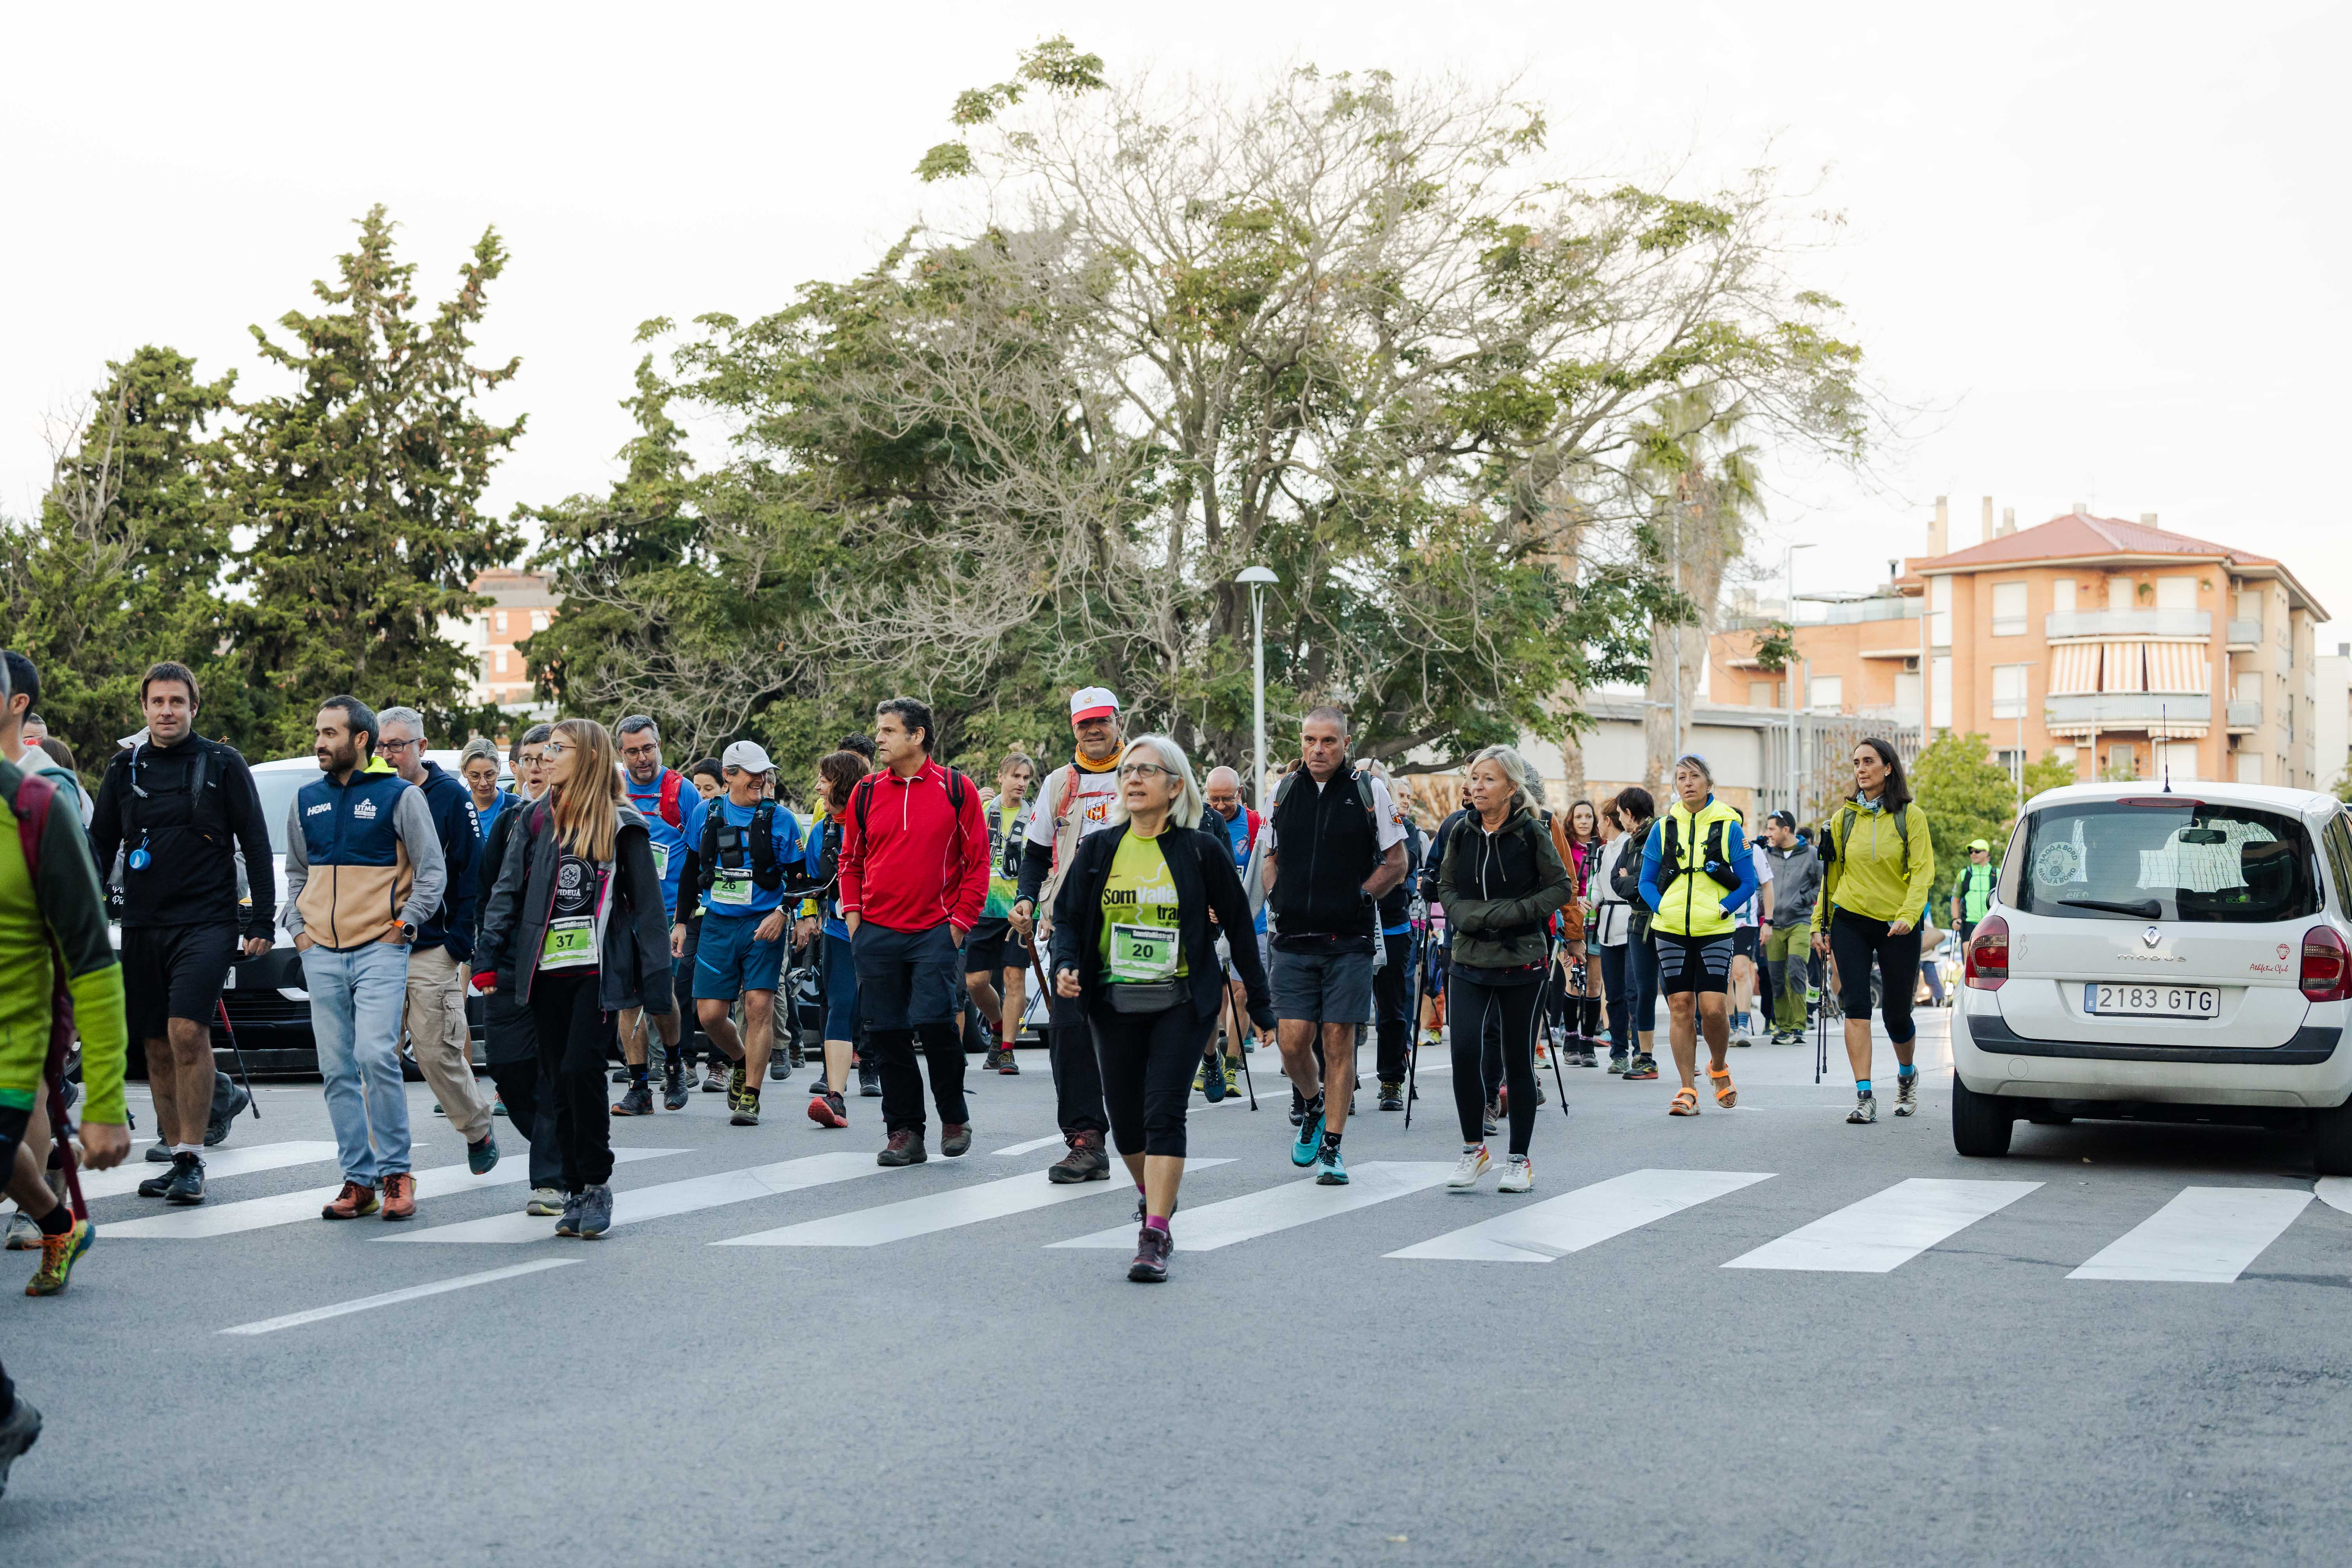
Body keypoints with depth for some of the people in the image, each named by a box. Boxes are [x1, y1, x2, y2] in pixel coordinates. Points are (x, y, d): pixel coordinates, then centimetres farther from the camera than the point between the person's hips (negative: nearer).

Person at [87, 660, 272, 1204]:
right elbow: (100, 845, 17)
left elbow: (256, 846, 2)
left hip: (207, 921, -4)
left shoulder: (223, 765, 2)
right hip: (142, 927, 5)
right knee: (158, 1047, 7)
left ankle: (192, 1160, -13)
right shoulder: (125, 769, 12)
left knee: (188, 1032, -19)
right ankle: (176, 1158, 16)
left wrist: (261, 921, -3)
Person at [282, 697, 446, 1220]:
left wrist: (402, 926, -7)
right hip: (322, 955, 5)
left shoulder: (400, 795, -1)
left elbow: (433, 870, -1)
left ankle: (395, 1172, -6)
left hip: (380, 950, -5)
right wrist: (298, 928, 11)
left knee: (376, 1056, -17)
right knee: (337, 1071, 4)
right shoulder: (306, 800, 13)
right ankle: (358, 1180, 9)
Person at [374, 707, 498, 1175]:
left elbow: (472, 873, -3)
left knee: (438, 1052, -2)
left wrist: (461, 940, -8)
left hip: (431, 953, -4)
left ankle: (478, 1131, 20)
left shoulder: (450, 797, -1)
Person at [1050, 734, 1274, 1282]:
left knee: (1165, 1113, -13)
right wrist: (1066, 966, -12)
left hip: (1182, 1002, -3)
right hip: (1114, 1004, 3)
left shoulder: (1202, 850, -2)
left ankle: (1155, 1236, -13)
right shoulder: (1098, 849, 4)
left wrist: (1260, 1004, 7)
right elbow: (1068, 916, 9)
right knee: (1125, 1117, 11)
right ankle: (1151, 1193, 40)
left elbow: (1238, 924, 4)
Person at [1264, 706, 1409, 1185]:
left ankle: (1331, 1148, 6)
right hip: (1294, 939, 2)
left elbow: (1397, 863, 4)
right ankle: (1312, 1107, 27)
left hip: (1349, 939, -2)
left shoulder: (1369, 791, 1)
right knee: (1293, 1040, -3)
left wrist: (1359, 898, -8)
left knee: (1339, 1039, -2)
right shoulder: (1284, 791, 10)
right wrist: (1276, 897, 4)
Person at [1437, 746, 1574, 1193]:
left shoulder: (1532, 834, -6)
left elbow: (1562, 888, -4)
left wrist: (1510, 914, -13)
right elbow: (1446, 886, 15)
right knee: (1465, 1051, -11)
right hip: (1469, 959, 3)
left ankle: (1520, 1160, 17)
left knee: (1519, 1060, 4)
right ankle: (1474, 1149, 7)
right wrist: (1466, 916, -5)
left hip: (1521, 961, -3)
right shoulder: (1462, 833, 5)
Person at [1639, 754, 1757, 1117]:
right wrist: (1662, 909, -4)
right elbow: (1647, 881, 11)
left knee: (1713, 1008, -11)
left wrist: (1722, 910, -7)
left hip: (1715, 931, -2)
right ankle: (1688, 1090, 5)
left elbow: (1748, 883, 4)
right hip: (1671, 932, 2)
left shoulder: (1728, 826, 2)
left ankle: (1719, 1068, 18)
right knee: (1680, 1008, -1)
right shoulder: (1664, 828, 7)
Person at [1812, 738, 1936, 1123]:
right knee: (1856, 1008, -10)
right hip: (1850, 921, 2)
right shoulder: (1844, 818, 6)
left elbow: (1922, 871, -8)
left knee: (1896, 1014, 7)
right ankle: (1864, 1097, -11)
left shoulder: (1910, 816, -2)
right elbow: (1831, 874, 12)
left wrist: (1908, 915, -22)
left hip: (1897, 927, -2)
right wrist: (1819, 925, 9)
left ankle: (1907, 1074, 37)